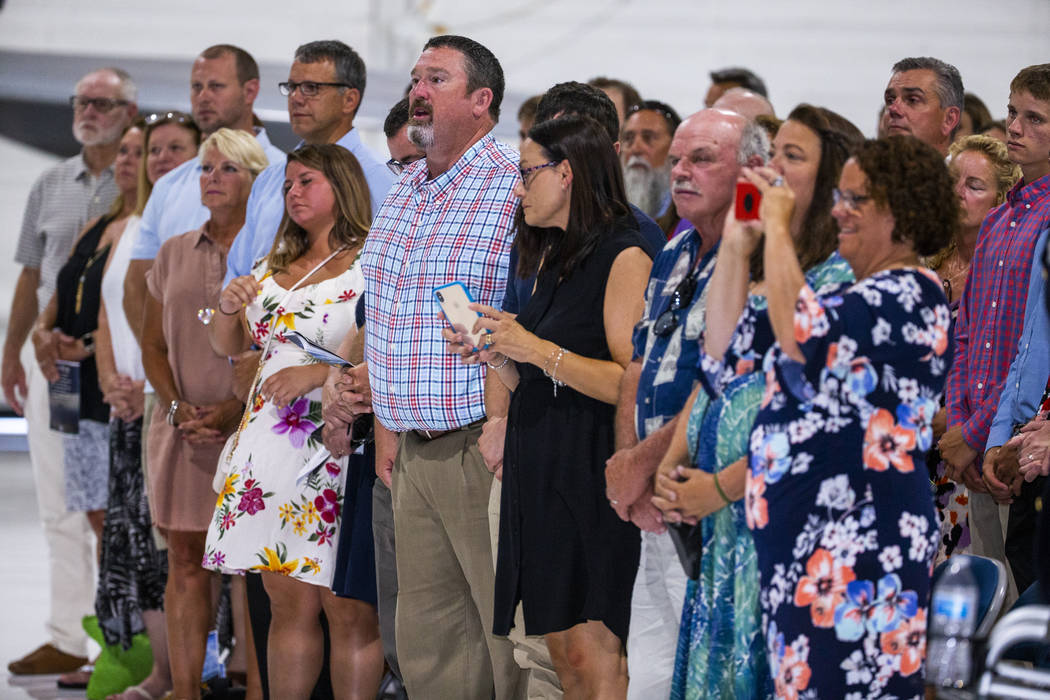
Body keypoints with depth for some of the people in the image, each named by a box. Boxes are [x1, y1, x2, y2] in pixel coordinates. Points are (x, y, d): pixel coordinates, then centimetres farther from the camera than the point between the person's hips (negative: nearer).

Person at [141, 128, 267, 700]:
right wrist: (178, 408, -3)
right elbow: (153, 345, 14)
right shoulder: (174, 255, 13)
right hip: (183, 430, 4)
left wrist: (237, 410, -14)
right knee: (185, 558, 4)